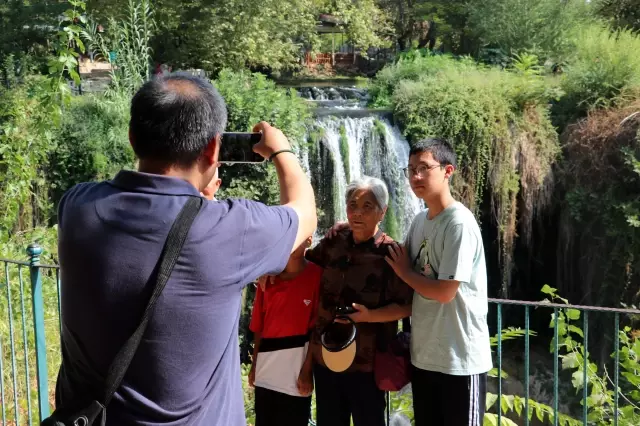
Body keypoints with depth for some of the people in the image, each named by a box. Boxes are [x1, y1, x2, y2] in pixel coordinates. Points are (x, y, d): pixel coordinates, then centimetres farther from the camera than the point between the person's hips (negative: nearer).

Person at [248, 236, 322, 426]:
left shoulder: (316, 275, -6)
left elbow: (318, 328, -8)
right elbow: (259, 326, 11)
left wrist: (307, 371, -11)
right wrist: (254, 364, 9)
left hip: (296, 374, -4)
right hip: (265, 374, 4)